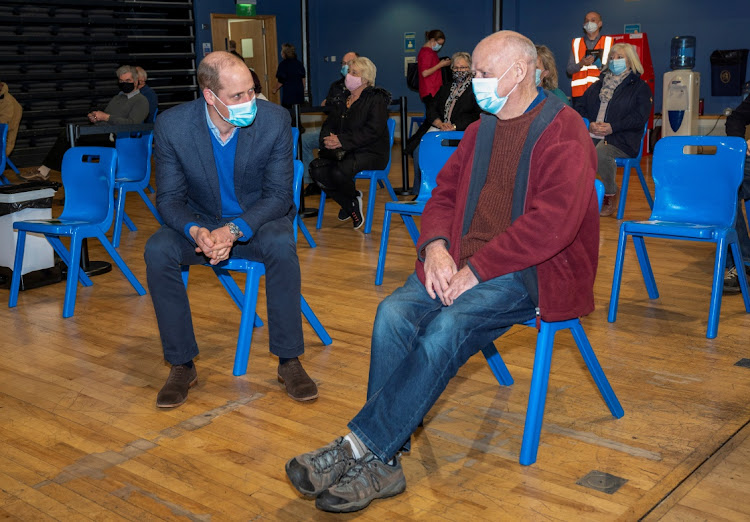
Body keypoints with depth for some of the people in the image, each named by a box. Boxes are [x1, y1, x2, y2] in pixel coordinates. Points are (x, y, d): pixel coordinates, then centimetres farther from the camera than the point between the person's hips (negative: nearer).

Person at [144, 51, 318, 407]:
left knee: (281, 245, -34)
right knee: (157, 251, -27)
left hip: (257, 220, -1)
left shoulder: (274, 120, -17)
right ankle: (181, 365, -11)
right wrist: (196, 232, -32)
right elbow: (169, 198, -9)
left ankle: (288, 361, -18)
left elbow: (278, 195, -13)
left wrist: (235, 230, -31)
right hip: (202, 222, 1)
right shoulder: (172, 126, -15)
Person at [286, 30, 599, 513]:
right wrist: (436, 246, -5)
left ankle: (359, 447, -25)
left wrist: (478, 268, -20)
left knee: (448, 327, -32)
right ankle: (381, 465, -23)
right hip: (464, 260, 6)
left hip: (527, 269, -6)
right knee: (394, 314, -21)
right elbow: (444, 194, 18)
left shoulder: (563, 130, -5)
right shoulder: (480, 130, 20)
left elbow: (554, 219, -17)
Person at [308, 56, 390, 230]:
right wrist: (328, 140, -9)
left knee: (339, 172, -33)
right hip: (343, 152, 7)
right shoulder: (341, 99, 17)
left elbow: (373, 131, -17)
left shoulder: (376, 99, -5)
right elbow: (328, 124, 16)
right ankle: (350, 206, -1)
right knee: (316, 169, -20)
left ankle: (353, 197, 4)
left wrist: (342, 141, -22)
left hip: (370, 152, -7)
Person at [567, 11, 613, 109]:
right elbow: (569, 70, 11)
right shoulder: (576, 43, 17)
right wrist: (581, 64, -9)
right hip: (579, 92, 2)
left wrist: (603, 67, -14)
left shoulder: (608, 42, 13)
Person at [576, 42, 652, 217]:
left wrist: (612, 127, -15)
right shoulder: (598, 85, 28)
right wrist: (589, 124, -2)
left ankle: (610, 196, -16)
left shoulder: (640, 87, 11)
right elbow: (581, 108, 21)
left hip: (621, 139, -4)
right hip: (591, 135, 4)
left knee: (601, 152, -38)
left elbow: (639, 117, -3)